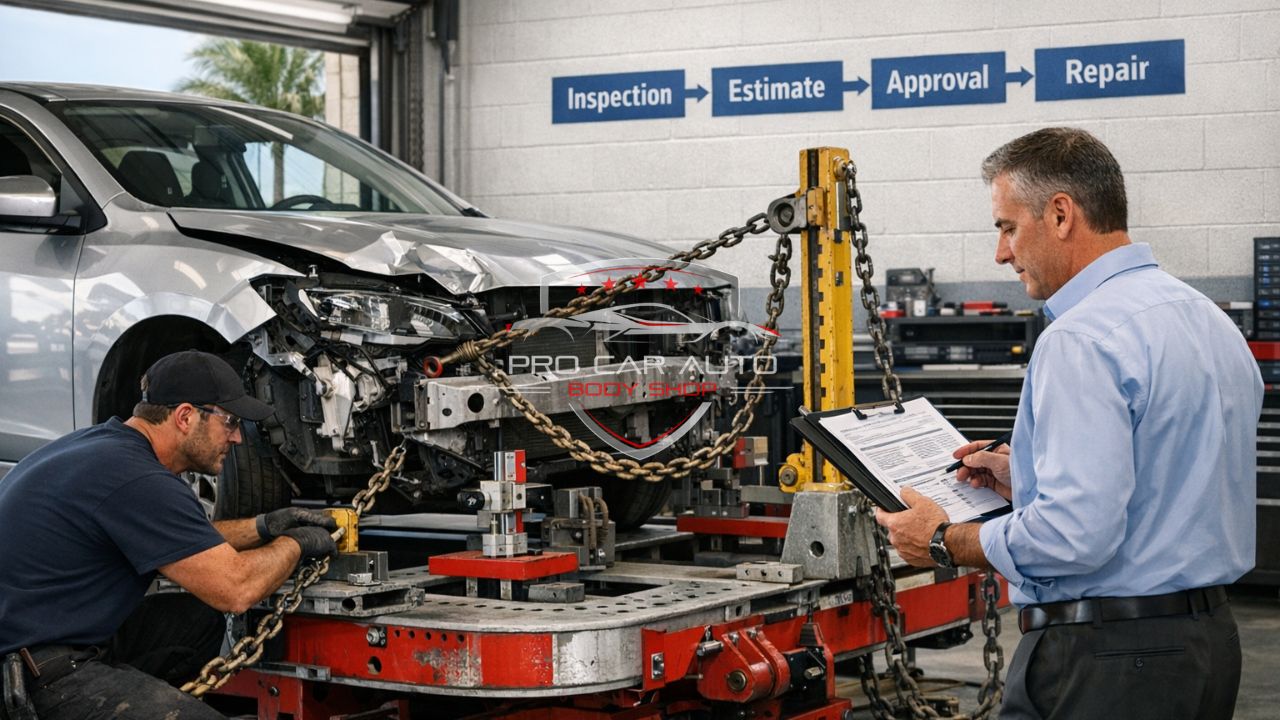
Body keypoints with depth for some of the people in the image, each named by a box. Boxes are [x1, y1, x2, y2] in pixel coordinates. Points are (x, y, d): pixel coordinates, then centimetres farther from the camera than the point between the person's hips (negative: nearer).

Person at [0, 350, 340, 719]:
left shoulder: (102, 441, 10)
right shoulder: (137, 480, -21)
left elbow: (186, 541, 26)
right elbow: (235, 588, -18)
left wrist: (263, 527, 16)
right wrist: (295, 543, 0)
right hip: (40, 674, -11)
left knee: (199, 619, 15)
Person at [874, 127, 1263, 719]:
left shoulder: (1082, 340, -17)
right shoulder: (1213, 323, 13)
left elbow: (1076, 533, -25)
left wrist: (944, 542, -11)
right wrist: (1027, 479, 18)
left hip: (1105, 661, -10)